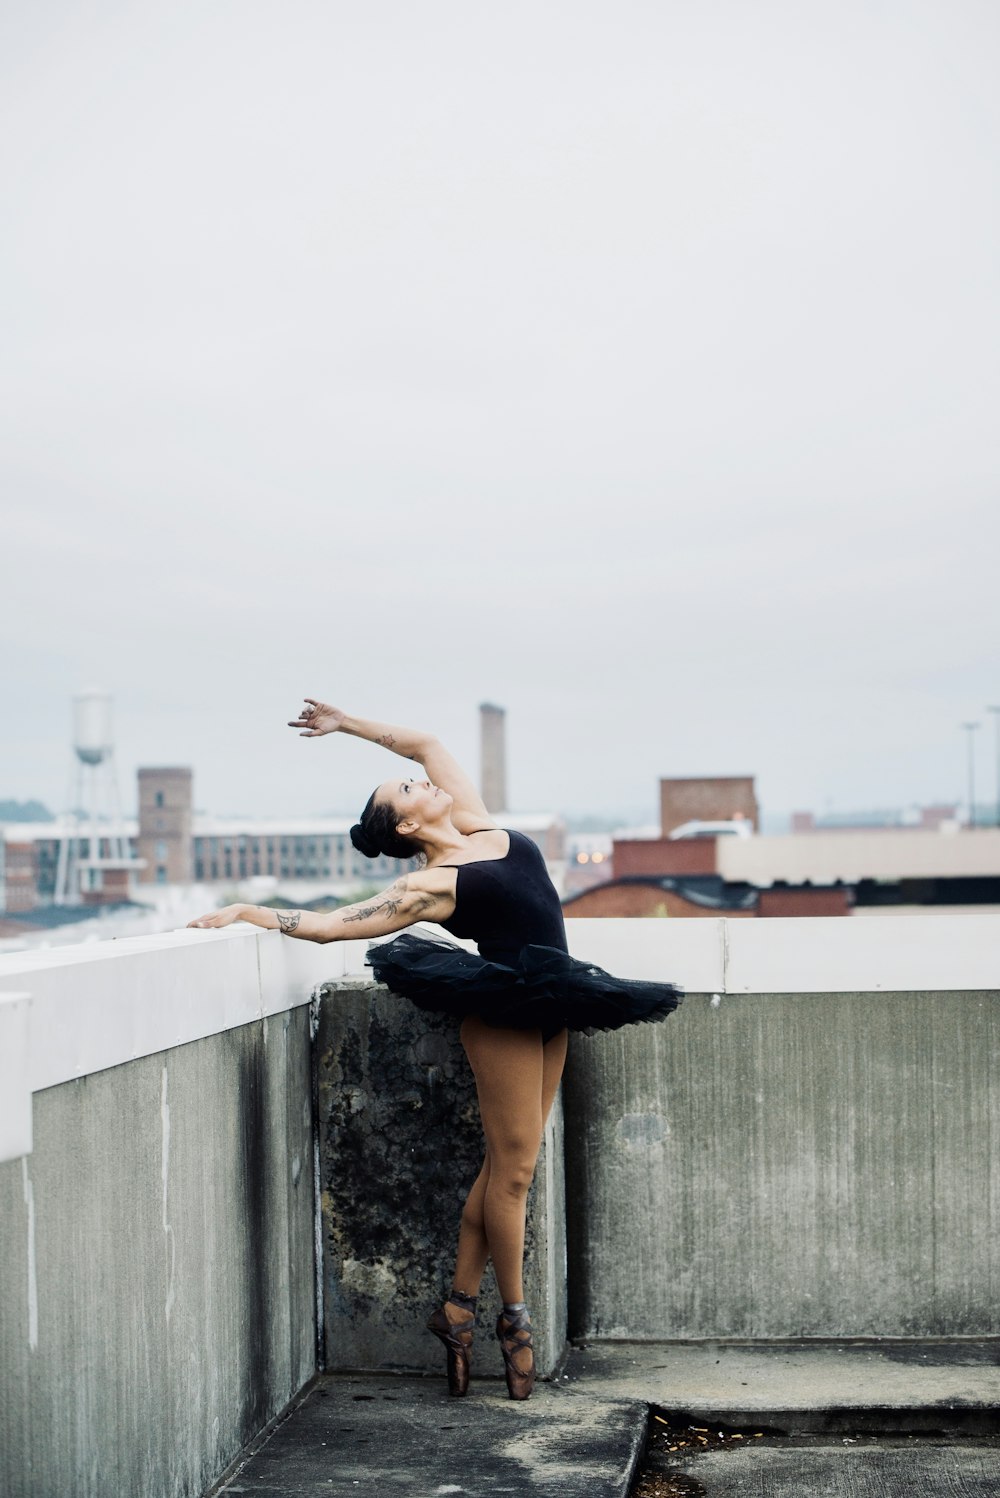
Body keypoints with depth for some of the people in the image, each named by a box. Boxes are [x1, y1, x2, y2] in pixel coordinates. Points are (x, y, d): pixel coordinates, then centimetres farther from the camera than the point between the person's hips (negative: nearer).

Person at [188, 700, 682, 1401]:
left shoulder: (476, 824, 11)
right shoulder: (428, 886, -7)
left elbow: (425, 743, 18)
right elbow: (327, 924, -8)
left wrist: (347, 722, 20)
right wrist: (245, 911, -7)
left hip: (549, 1006, 7)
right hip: (505, 1007, -7)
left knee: (506, 1164, 8)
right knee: (514, 1167, -3)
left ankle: (460, 1304, 14)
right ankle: (514, 1314, 9)